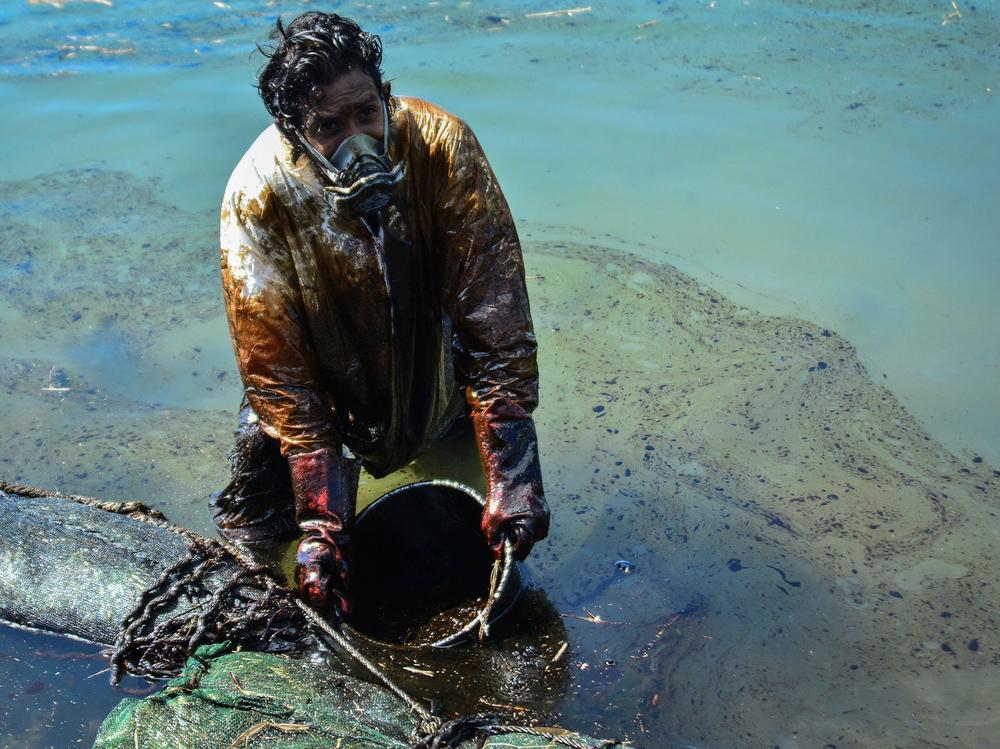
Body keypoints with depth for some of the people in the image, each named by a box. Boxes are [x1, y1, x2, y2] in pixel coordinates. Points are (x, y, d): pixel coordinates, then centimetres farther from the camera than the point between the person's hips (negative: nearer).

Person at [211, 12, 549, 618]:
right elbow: (276, 363, -24)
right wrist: (321, 522, -30)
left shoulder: (440, 143, -26)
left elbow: (491, 303, -26)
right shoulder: (258, 195, -27)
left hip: (431, 352, 1)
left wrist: (512, 475, -31)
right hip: (324, 372, 0)